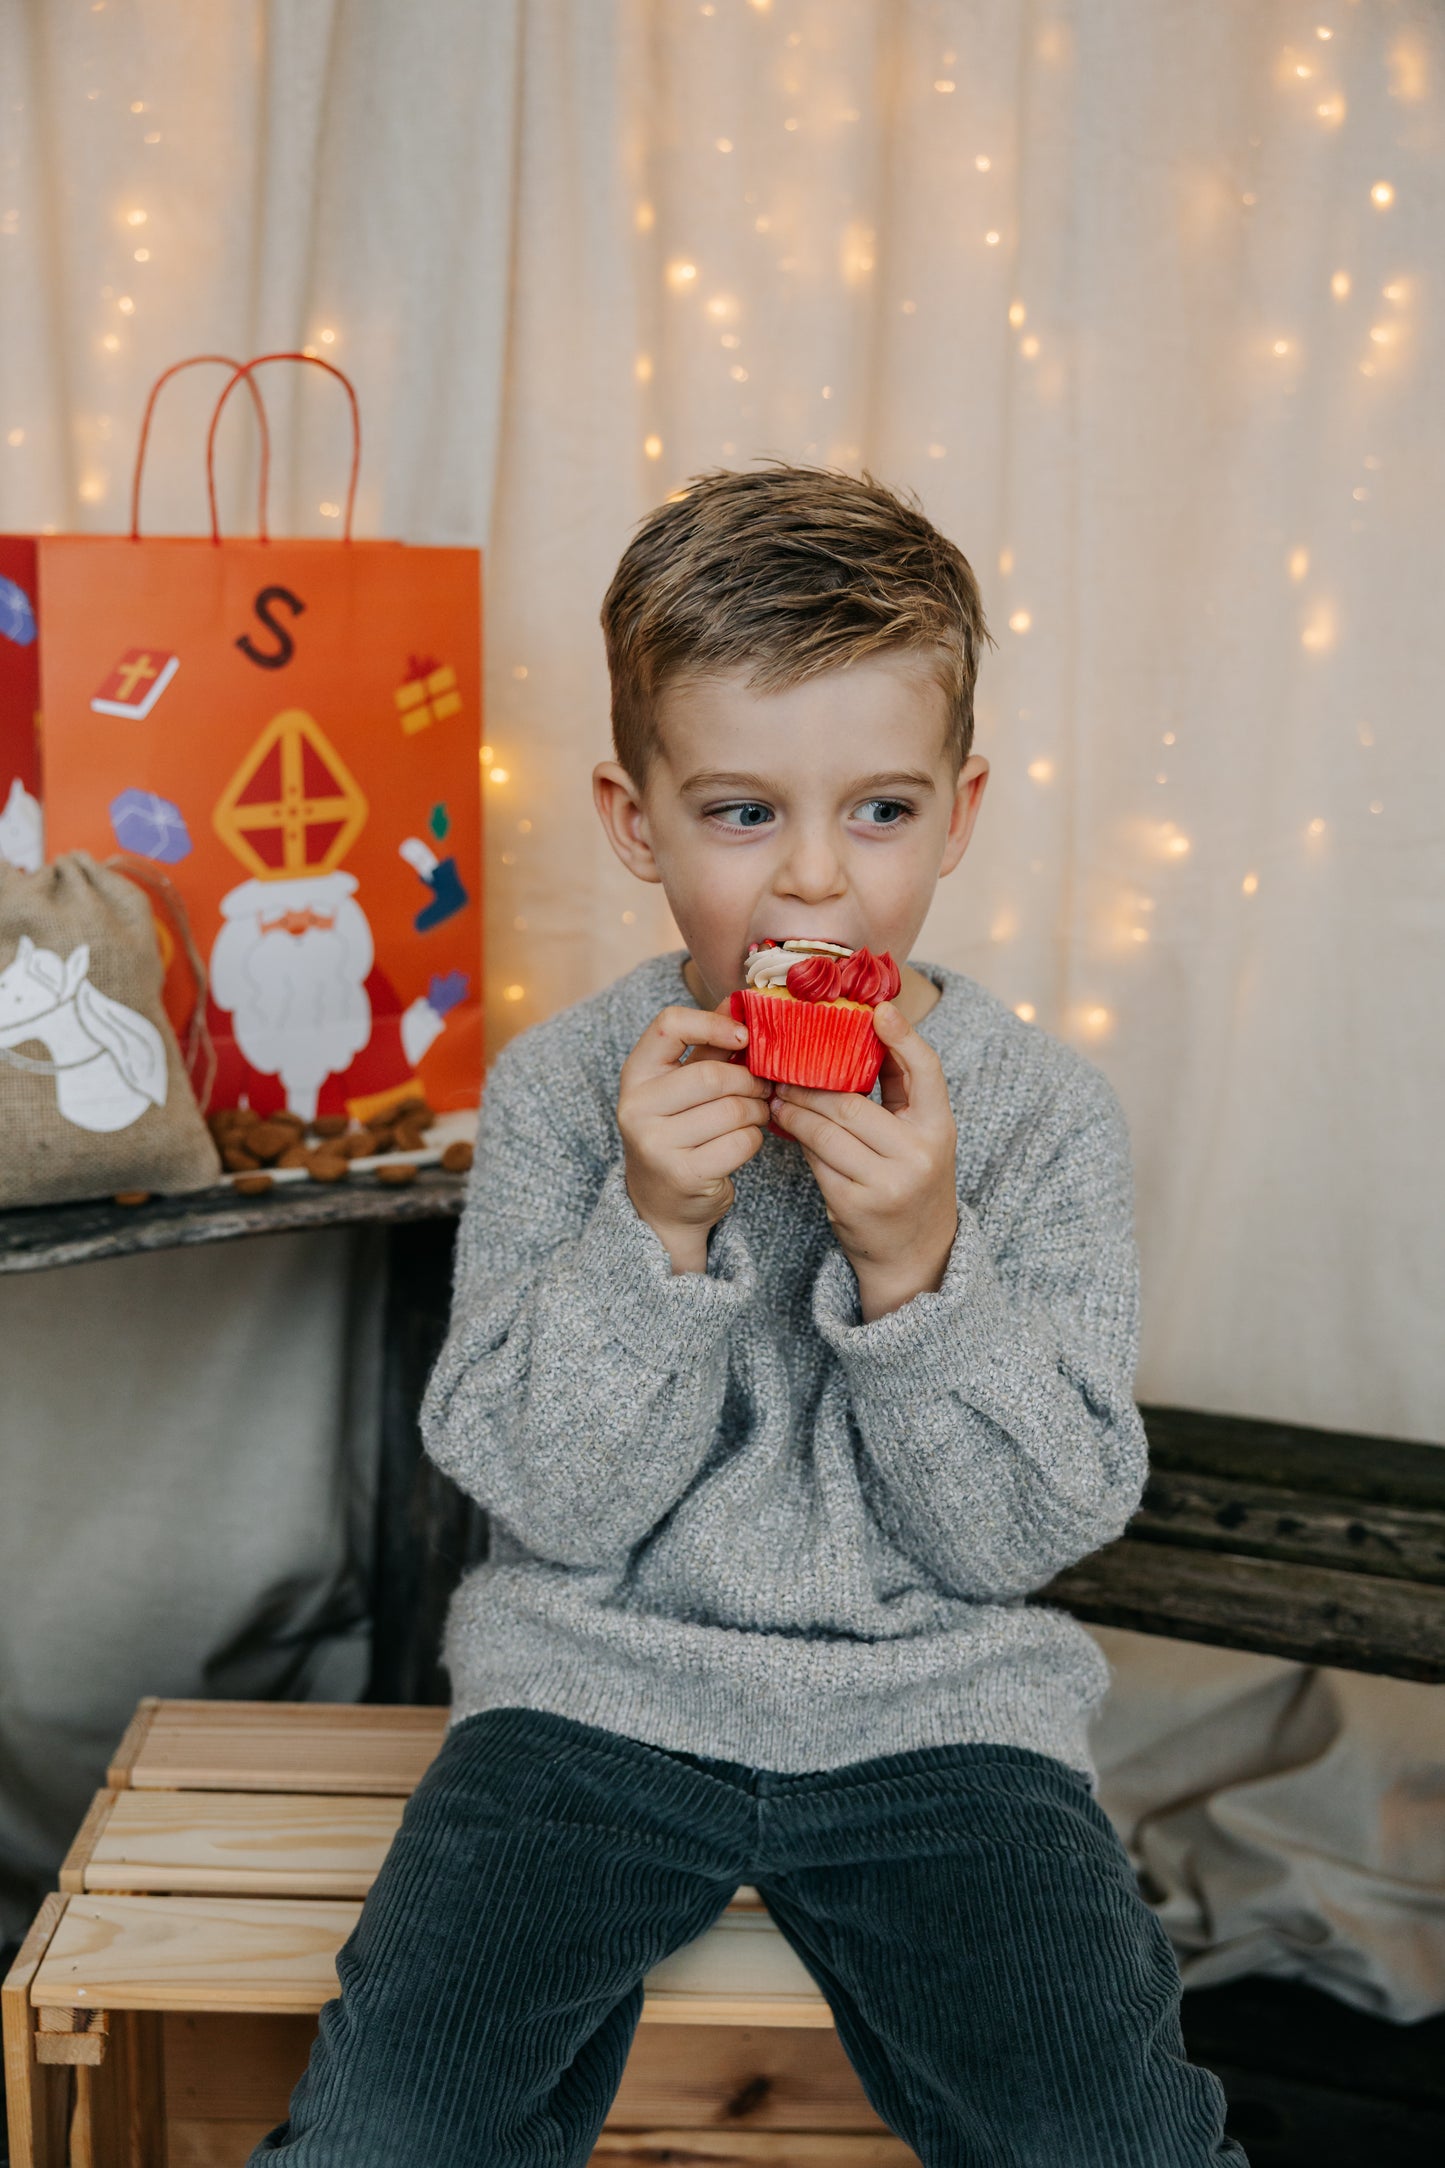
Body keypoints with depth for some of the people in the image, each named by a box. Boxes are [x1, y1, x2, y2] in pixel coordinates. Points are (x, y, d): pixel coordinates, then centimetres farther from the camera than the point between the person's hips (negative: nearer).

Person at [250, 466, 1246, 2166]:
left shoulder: (1042, 1109, -3)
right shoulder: (561, 1090, -3)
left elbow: (1039, 1527, -6)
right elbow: (550, 1500, -7)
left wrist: (916, 1264, -22)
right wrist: (653, 1229, -21)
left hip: (939, 1702, 1)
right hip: (596, 1686, 0)